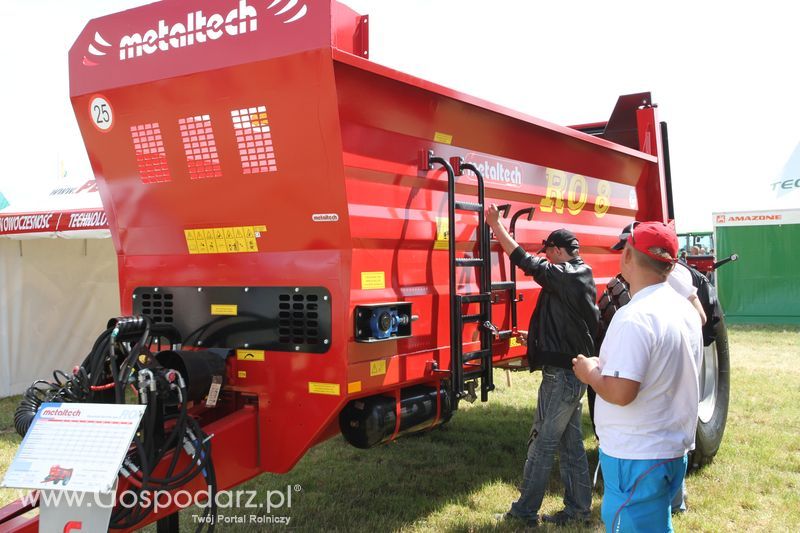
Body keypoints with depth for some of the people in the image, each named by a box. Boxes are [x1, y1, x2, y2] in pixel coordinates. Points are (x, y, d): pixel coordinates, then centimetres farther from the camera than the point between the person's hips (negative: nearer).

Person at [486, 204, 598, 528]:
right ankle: (578, 508, 21)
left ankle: (525, 510, 6)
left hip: (562, 373, -10)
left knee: (542, 442, -2)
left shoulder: (565, 276, -16)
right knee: (570, 442, 14)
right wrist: (537, 338, 31)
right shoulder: (580, 278, 14)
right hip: (574, 371, 10)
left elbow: (525, 262, -18)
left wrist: (496, 225, -12)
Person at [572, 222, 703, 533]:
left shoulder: (634, 317, -23)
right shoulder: (685, 309, 6)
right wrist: (609, 365, 17)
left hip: (636, 456, -9)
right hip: (674, 449, 9)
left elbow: (621, 393, -29)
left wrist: (590, 372, -10)